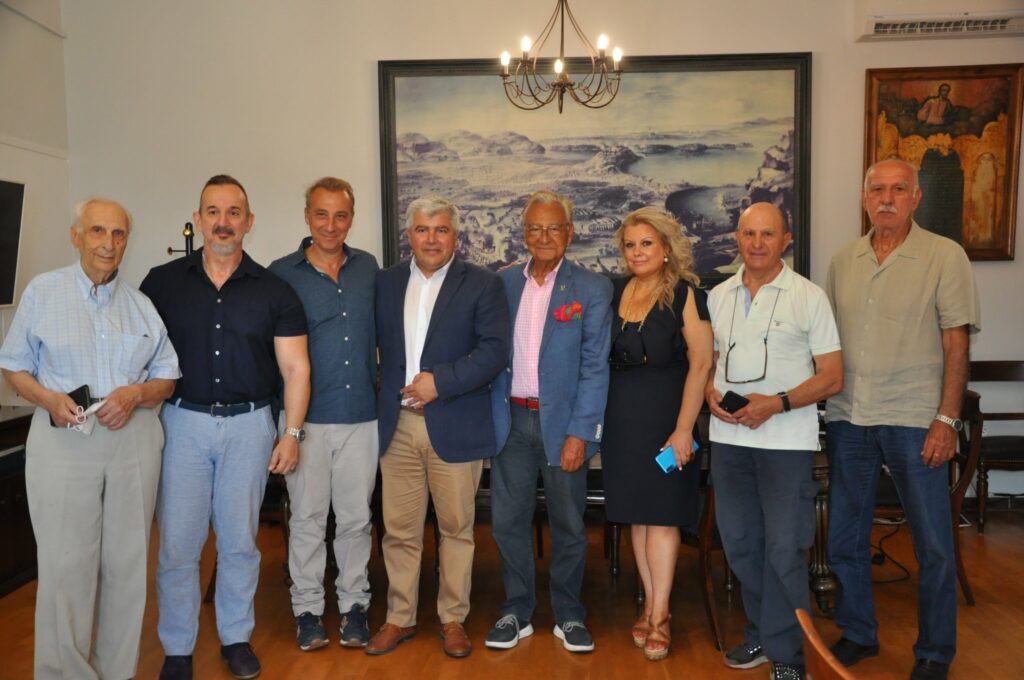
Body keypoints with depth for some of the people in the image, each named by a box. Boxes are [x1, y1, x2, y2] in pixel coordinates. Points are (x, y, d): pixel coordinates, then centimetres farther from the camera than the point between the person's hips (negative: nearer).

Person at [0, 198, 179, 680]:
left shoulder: (142, 305, 10)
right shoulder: (42, 292, 4)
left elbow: (167, 378, 11)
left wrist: (136, 394, -10)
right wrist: (48, 399, -13)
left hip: (133, 438, 2)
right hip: (63, 440, -2)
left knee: (128, 562, 8)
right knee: (66, 565, -1)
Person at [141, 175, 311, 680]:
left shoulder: (273, 291, 1)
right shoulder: (162, 283, 2)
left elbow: (295, 367, 1)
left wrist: (292, 434, -3)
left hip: (248, 425, 0)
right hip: (183, 422, 0)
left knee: (240, 542, 10)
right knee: (177, 543, 4)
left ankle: (236, 637, 29)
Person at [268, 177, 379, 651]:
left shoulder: (368, 268, 6)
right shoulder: (281, 273, -2)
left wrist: (380, 387, 7)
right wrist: (286, 411, -6)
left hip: (361, 415, 2)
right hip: (306, 415, -2)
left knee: (356, 517, 10)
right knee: (307, 517, 9)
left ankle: (353, 604, 26)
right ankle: (308, 608, 25)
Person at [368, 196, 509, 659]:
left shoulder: (482, 285, -1)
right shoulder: (386, 282, 10)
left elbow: (495, 350, -10)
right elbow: (375, 342, 9)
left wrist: (441, 381, -17)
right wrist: (384, 399, -3)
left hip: (455, 426, -2)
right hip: (397, 425, 3)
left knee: (456, 528, 8)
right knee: (399, 529, 10)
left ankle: (453, 619, 24)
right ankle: (400, 617, 26)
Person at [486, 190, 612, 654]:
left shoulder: (592, 289, -3)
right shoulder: (503, 283, 7)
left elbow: (594, 367, -7)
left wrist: (580, 433, -13)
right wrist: (491, 416, -1)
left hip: (562, 421, -2)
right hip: (512, 419, 3)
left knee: (568, 525, 10)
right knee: (508, 521, 8)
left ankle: (568, 615, 28)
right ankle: (517, 611, 26)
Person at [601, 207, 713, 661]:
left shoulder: (685, 294, -7)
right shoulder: (614, 292, 7)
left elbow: (701, 364, -12)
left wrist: (684, 428, -17)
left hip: (666, 414, -5)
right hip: (622, 415, 5)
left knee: (662, 514, -1)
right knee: (637, 513, 11)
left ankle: (659, 616, 10)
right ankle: (651, 604, 24)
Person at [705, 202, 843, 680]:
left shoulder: (809, 297, -3)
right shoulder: (718, 296, 10)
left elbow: (832, 377, -5)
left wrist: (777, 403, -17)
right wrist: (710, 393, -3)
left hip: (787, 439, -4)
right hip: (728, 436, 5)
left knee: (784, 549, -1)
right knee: (739, 543, 13)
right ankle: (761, 633, 31)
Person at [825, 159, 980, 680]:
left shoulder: (945, 256, -3)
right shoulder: (842, 261, 8)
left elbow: (956, 344, -6)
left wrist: (947, 420, -11)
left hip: (914, 420, -4)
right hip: (847, 418, 4)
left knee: (933, 544, 6)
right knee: (843, 537, 12)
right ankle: (857, 633, 31)